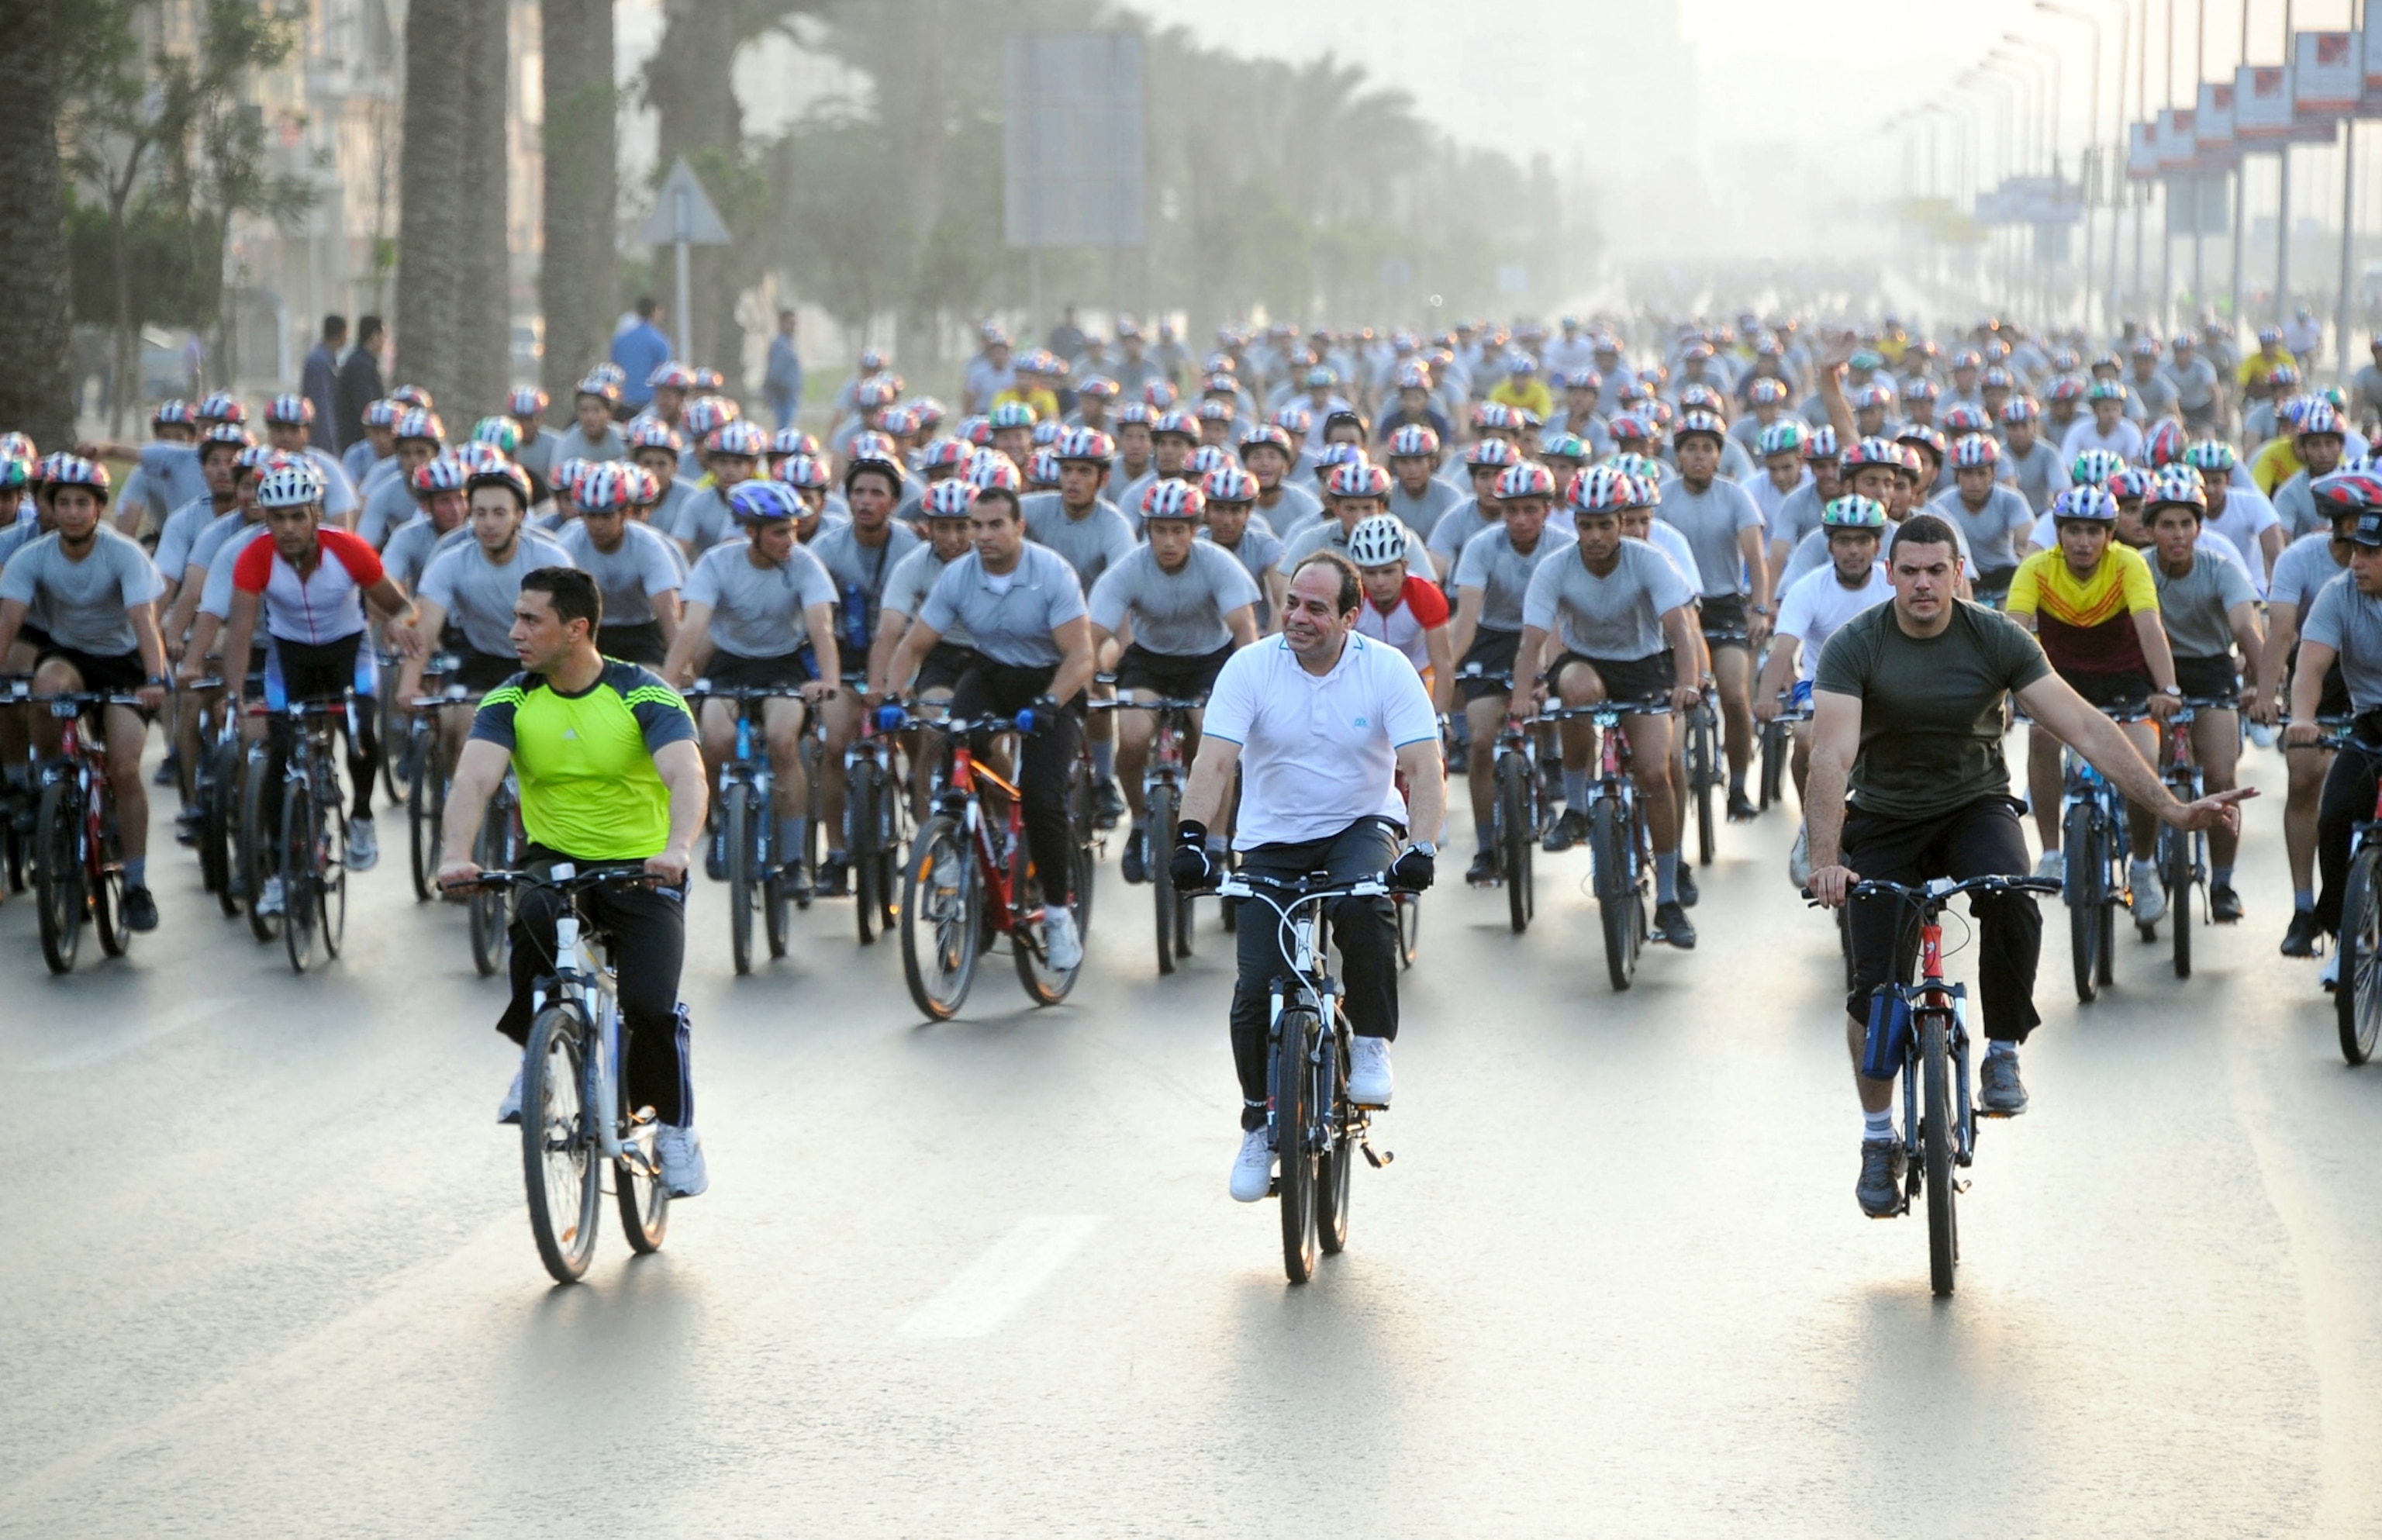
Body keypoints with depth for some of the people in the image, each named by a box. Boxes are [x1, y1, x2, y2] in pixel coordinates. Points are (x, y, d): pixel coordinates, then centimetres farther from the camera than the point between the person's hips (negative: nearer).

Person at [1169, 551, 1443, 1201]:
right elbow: (1214, 762, -20)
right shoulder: (1251, 668, -12)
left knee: (1363, 905, -35)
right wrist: (1192, 837, -36)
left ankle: (1372, 1043, -13)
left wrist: (1420, 847, -34)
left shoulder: (1387, 671, -12)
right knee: (1257, 988, -9)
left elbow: (1424, 768, -18)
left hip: (1360, 826, -1)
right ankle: (1259, 1124, 13)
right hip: (1273, 839, 1)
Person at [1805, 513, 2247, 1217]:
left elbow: (2084, 726, -17)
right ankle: (1879, 1138, 13)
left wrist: (2171, 807, -24)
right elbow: (1833, 755, -29)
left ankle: (2002, 1054, -12)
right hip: (1884, 820, 0)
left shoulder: (1996, 639, -14)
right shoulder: (1853, 647, -18)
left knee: (2012, 905, -33)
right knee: (1875, 985, -7)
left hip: (1973, 807, 0)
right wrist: (1826, 859, -44)